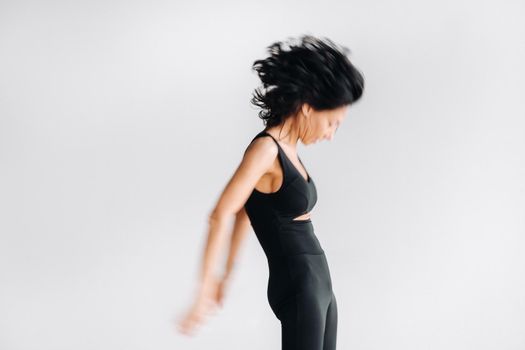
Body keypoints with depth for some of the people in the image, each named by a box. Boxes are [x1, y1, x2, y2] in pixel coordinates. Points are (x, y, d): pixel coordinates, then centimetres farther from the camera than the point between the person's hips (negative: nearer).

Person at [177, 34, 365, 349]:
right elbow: (221, 215, -22)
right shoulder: (266, 149, -15)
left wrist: (228, 274, 24)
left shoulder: (288, 150, 11)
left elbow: (244, 213, 21)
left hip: (317, 282, 9)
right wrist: (206, 288, -22)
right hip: (297, 285, -9)